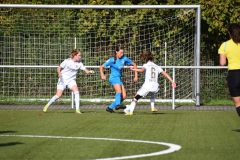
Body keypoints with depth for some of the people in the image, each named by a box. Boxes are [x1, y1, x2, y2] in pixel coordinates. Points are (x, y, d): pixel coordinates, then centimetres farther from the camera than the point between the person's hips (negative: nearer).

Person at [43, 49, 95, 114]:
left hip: (71, 80, 3)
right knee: (58, 95, -8)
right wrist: (59, 73, -28)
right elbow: (59, 68, -7)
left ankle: (77, 109, -19)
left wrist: (89, 71, -25)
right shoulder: (67, 61, -12)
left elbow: (85, 70, -3)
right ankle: (48, 105, 17)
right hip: (63, 79, -3)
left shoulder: (79, 63, -2)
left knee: (76, 91, -22)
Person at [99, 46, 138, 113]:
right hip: (114, 78, -6)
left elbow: (134, 64, 15)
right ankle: (118, 104, -53)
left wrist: (136, 75, 8)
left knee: (123, 96, -4)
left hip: (119, 79, 6)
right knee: (119, 91, -33)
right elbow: (101, 67, -3)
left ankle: (110, 107, 4)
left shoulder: (124, 59, 3)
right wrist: (102, 75, -22)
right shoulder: (112, 60, -8)